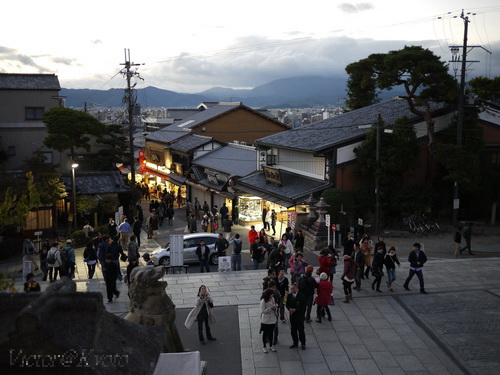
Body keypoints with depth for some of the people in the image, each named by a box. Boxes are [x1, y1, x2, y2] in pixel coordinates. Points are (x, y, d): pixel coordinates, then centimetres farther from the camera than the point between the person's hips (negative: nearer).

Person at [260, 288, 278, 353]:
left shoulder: (272, 299, -1)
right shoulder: (263, 301, -21)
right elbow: (262, 311, -20)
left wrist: (275, 307, -11)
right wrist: (270, 308, -26)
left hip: (272, 320, 5)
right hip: (265, 321, -5)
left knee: (271, 333, 17)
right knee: (265, 333, 11)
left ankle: (271, 346, 33)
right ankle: (264, 346, 27)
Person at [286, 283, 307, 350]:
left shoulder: (301, 296, -14)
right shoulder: (289, 295, 2)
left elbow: (303, 307, -14)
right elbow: (287, 304, 9)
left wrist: (295, 309, -21)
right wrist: (289, 309, -13)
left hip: (299, 316, -4)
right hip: (292, 316, 5)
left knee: (301, 331, 4)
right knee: (293, 331, 11)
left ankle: (303, 344, 19)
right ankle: (295, 343, 27)